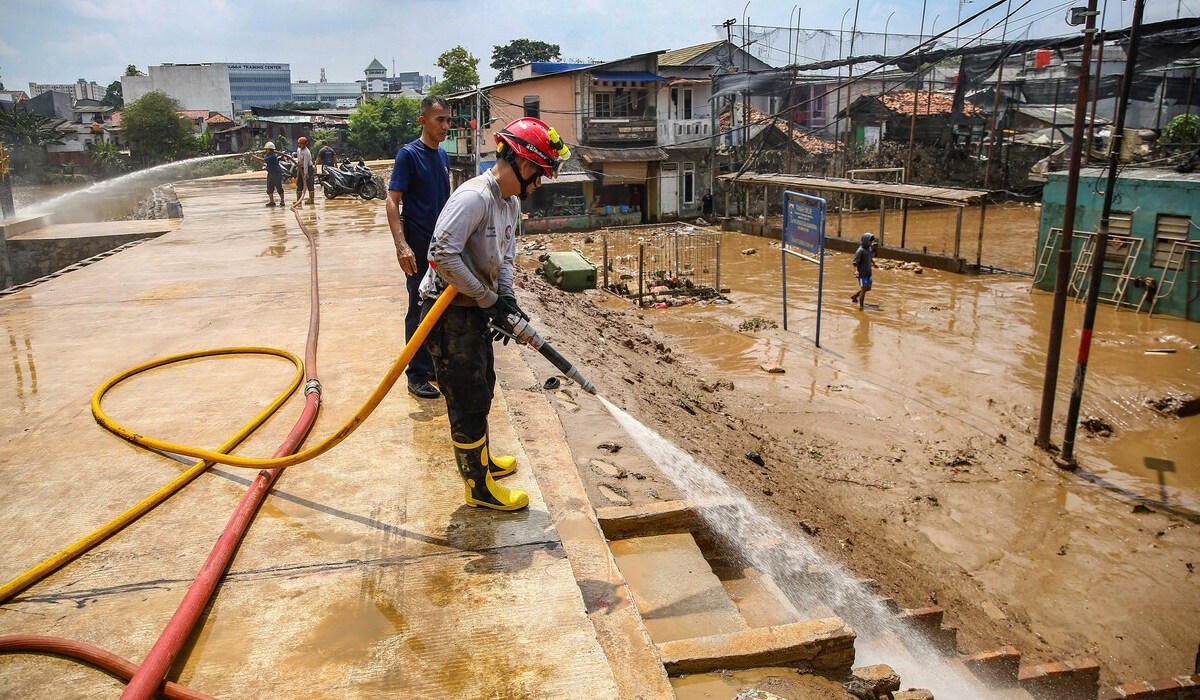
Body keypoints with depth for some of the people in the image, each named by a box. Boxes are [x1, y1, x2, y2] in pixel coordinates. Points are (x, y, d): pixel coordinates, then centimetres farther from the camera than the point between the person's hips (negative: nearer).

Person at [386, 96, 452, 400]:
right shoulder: (409, 154, -11)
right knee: (420, 310, 0)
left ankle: (437, 362, 28)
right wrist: (401, 245, -25)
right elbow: (392, 202, -16)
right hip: (420, 248, -7)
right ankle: (417, 374, 9)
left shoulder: (442, 156, 10)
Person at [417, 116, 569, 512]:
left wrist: (507, 297, -3)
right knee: (468, 399, 1)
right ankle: (478, 486, 16)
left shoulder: (512, 202, 9)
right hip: (450, 313, -10)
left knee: (482, 390, 23)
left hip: (476, 310, 10)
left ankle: (481, 459, 43)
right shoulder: (474, 197, -23)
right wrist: (489, 299, -22)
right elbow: (443, 255, -29)